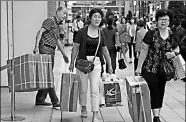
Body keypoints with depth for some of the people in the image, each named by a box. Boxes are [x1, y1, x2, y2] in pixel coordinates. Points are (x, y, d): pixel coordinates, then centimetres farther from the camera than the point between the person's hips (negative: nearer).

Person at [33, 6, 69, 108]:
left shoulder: (57, 26, 21)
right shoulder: (50, 21, -6)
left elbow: (58, 41, 29)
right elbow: (40, 32, -19)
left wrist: (64, 54, 31)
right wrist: (36, 46, -31)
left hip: (51, 51, 10)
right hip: (45, 49, -10)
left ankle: (40, 99, 17)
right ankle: (55, 101, -12)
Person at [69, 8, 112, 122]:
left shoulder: (101, 33, 4)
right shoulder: (82, 31, -5)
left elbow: (104, 50, 13)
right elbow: (75, 47, 0)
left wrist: (109, 65, 14)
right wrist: (72, 62, -2)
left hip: (96, 63, 2)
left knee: (95, 90, -4)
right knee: (83, 89, 10)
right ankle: (84, 108, 35)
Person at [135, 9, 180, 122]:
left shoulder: (172, 35, 3)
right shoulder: (151, 34, -8)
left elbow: (177, 49, 17)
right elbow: (143, 50, -7)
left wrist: (173, 53, -8)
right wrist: (139, 67, -9)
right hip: (150, 69, -4)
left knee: (161, 92, 10)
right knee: (154, 91, -9)